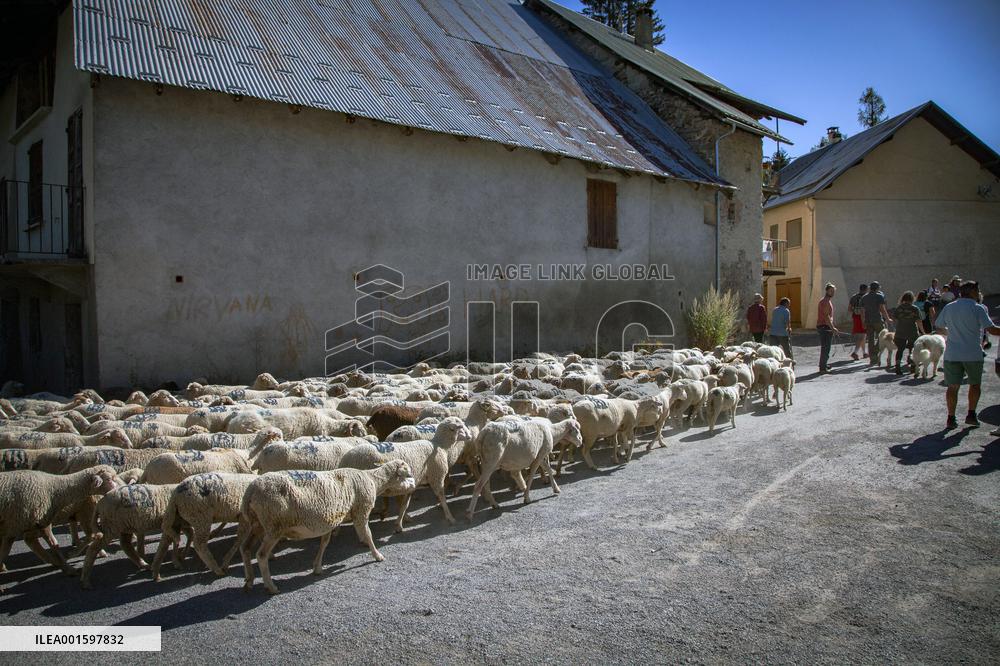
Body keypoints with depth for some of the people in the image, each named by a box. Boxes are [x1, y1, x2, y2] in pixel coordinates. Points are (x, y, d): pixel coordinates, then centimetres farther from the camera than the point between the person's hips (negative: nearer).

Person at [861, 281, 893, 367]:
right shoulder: (880, 296, -4)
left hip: (868, 321, 4)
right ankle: (875, 355, -11)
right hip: (878, 320, -4)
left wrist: (863, 322, 12)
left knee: (870, 340, 7)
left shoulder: (864, 297, 10)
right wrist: (888, 319, -1)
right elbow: (882, 309, -10)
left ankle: (871, 359, 8)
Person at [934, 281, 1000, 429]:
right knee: (975, 384, 17)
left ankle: (951, 418, 4)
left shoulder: (948, 307, 4)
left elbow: (939, 329, 11)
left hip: (952, 354, 3)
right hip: (973, 354, -2)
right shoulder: (978, 308, -8)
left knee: (953, 387, 6)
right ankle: (971, 415, 18)